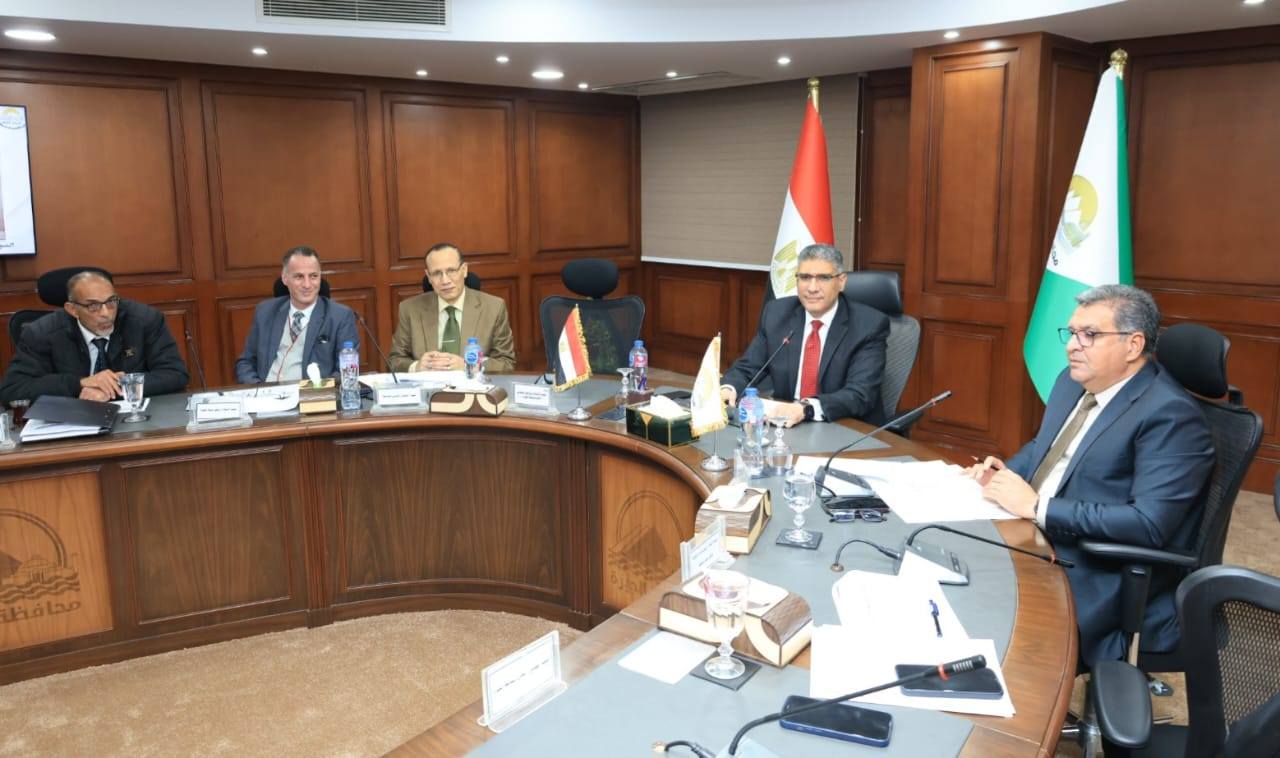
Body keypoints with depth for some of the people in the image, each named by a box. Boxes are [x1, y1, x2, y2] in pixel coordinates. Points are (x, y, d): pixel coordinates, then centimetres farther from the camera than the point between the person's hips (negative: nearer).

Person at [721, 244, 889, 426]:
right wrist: (728, 389, -17)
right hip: (785, 425, 4)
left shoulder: (870, 325, -10)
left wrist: (806, 408, -36)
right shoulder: (776, 314, 2)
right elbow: (747, 368, 6)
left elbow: (860, 395, -20)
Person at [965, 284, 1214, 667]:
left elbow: (1149, 523, -25)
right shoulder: (1074, 381, 10)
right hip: (1031, 540, 8)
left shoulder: (1170, 414, -17)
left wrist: (1037, 507, -23)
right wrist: (1004, 473, 2)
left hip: (1102, 581, -8)